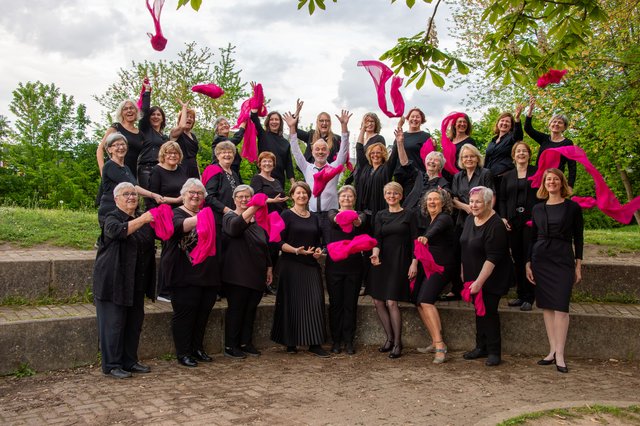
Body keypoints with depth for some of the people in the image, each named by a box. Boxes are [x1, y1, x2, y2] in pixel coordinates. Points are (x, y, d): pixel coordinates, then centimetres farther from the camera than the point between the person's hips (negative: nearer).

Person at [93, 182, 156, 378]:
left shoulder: (143, 220, 16)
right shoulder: (112, 218, -6)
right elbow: (118, 231, -27)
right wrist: (142, 220, -38)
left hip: (136, 283, 7)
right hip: (114, 281, -7)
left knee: (134, 322, 11)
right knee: (113, 323, -3)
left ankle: (129, 361, 22)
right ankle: (111, 365, 6)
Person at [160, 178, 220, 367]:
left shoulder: (207, 215, 18)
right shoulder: (176, 213, -3)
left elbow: (218, 238, 28)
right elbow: (180, 226, -28)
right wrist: (198, 219, -45)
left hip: (207, 274, 6)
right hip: (185, 276, -6)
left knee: (203, 312, 11)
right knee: (185, 312, -2)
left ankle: (197, 348, 25)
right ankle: (183, 353, 9)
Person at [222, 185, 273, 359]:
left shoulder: (258, 219, 16)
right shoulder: (230, 217, -4)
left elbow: (265, 244, 22)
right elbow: (235, 227, -29)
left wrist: (269, 267, 16)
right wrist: (252, 209, -43)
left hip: (257, 274, 6)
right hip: (237, 275, -6)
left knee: (251, 309, 10)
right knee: (236, 309, -2)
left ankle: (245, 343, 21)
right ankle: (230, 346, 8)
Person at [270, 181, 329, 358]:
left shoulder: (314, 217, 15)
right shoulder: (286, 215, 0)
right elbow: (280, 242, -7)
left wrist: (319, 250, 0)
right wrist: (297, 250, -20)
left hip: (311, 265, 4)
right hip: (291, 265, -4)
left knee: (315, 302, -4)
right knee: (292, 303, 0)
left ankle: (315, 344, 1)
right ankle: (291, 343, 12)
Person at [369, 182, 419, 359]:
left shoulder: (408, 215, 2)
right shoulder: (380, 215, 11)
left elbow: (414, 241, 0)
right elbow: (377, 238, 2)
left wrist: (414, 263, -8)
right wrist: (375, 253, -18)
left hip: (400, 261, -4)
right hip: (383, 261, 4)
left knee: (391, 302, -11)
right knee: (378, 302, 2)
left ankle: (397, 343, 2)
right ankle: (390, 338, 18)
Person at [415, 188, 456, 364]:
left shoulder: (444, 218, -12)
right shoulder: (429, 218, 14)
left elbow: (437, 229, -33)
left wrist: (426, 237, -54)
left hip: (443, 265, -8)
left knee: (426, 301, -21)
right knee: (419, 302, 2)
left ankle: (440, 345, -20)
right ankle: (436, 342, 8)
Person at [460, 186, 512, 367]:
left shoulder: (495, 226, -22)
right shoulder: (470, 219, 5)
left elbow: (492, 258, -25)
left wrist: (479, 282, -26)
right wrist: (464, 272, 17)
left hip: (491, 279, -8)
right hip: (474, 277, 8)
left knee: (489, 312, -4)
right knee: (479, 311, 13)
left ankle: (494, 352, 8)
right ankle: (481, 347, 24)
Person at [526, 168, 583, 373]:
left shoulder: (572, 207, 1)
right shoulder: (537, 209, 9)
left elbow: (578, 238, 3)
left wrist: (578, 265, 0)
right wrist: (528, 263, 8)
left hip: (563, 260, -3)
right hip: (540, 259, 3)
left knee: (560, 306, -8)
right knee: (546, 306, 4)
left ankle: (559, 354, -4)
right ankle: (552, 350, 11)